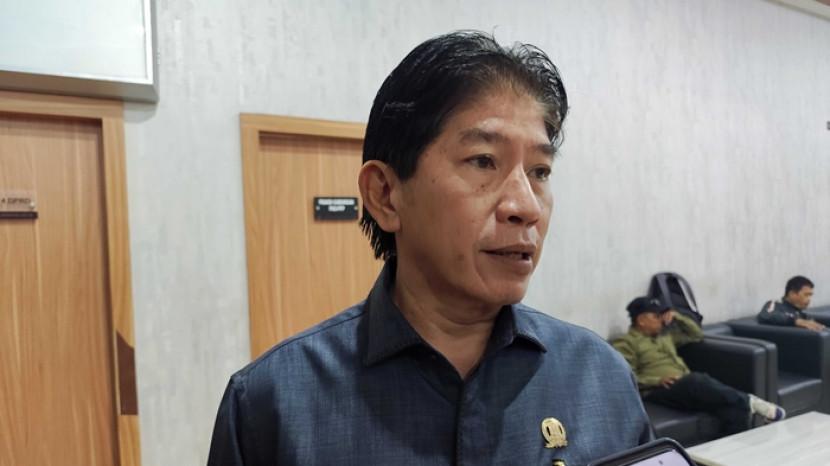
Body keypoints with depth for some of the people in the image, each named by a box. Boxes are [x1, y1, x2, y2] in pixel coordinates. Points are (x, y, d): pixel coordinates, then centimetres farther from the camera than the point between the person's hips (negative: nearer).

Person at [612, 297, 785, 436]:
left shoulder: (665, 334, 26)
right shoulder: (625, 343, 2)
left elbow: (696, 335, 33)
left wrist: (678, 316, 18)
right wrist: (657, 380, -20)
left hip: (689, 387, 8)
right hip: (659, 392, -7)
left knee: (735, 408, -22)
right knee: (696, 380, -38)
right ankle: (748, 401, -24)